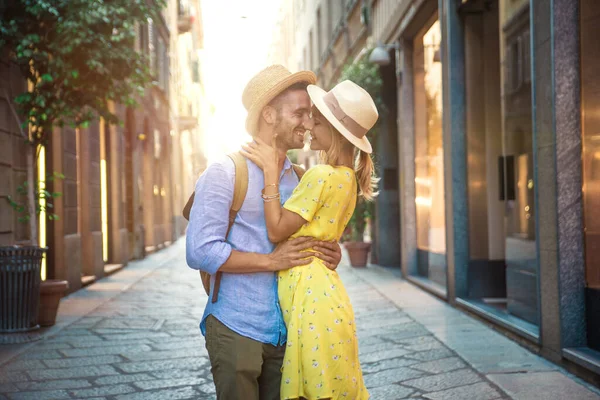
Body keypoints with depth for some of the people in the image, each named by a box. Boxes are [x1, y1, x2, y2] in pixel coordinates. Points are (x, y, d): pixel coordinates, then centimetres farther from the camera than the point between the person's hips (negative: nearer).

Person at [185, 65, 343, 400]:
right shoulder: (225, 172, -8)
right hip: (237, 331, -6)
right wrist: (272, 261, -18)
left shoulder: (298, 179, 12)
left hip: (287, 333, 6)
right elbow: (200, 252, -16)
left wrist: (327, 256, -1)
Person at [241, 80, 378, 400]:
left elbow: (276, 230, -14)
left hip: (310, 295, -9)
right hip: (323, 290, 9)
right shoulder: (347, 178, 11)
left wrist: (271, 171, -12)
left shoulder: (320, 176, -17)